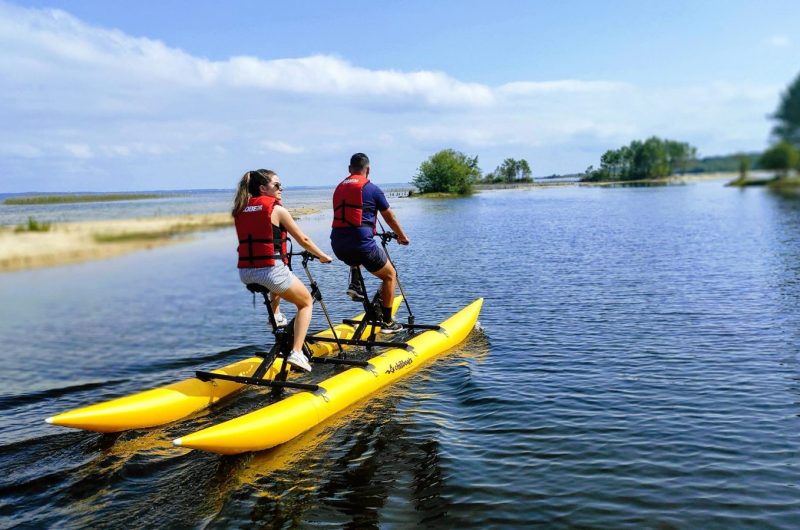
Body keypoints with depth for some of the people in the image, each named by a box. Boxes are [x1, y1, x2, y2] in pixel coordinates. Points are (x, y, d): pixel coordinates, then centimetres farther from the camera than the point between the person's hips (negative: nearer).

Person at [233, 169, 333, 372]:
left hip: (245, 273, 6)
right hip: (270, 270, -6)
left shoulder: (241, 209, 11)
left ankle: (275, 315, 32)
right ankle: (296, 353, 4)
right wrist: (323, 256, 17)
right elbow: (303, 240, 1)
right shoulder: (276, 209, -5)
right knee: (306, 302, 16)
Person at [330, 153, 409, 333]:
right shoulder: (371, 188, -1)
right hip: (361, 243, -6)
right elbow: (390, 217, 10)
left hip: (338, 245, 6)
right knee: (390, 275, 15)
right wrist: (402, 237, 27)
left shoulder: (339, 188, 16)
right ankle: (387, 322, 14)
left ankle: (354, 284, 18)